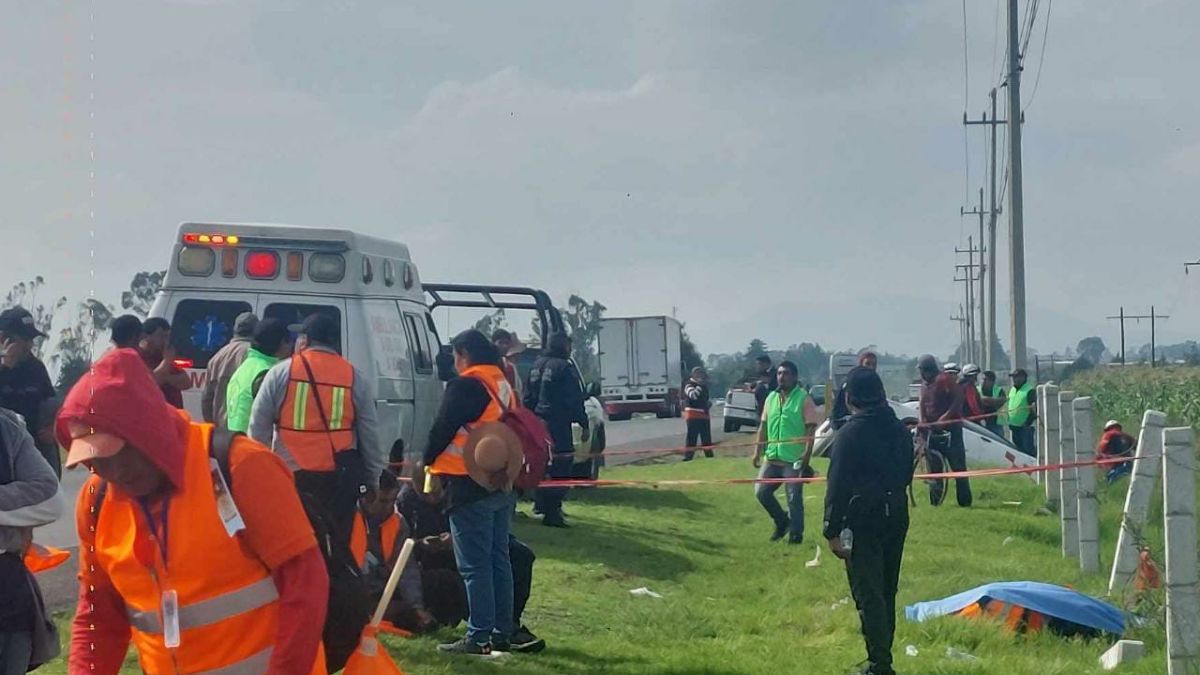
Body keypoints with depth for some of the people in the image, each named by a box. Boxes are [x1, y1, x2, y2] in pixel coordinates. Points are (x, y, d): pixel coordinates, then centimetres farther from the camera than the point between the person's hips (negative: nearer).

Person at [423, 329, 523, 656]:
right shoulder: (504, 386, 14)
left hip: (469, 486, -8)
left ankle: (479, 637, -5)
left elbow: (442, 430, -12)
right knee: (498, 560, 12)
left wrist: (429, 464, 4)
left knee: (474, 565, -5)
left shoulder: (465, 386, -12)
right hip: (502, 485, 8)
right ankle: (502, 633, 17)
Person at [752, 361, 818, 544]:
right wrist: (757, 452, 9)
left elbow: (810, 430, -9)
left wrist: (806, 458, -16)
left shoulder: (804, 399, -6)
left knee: (794, 498, 0)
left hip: (794, 460, -6)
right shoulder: (771, 398, 11)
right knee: (761, 492, 3)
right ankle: (782, 521, 24)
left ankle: (796, 533, 12)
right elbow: (763, 427, 15)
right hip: (772, 458, 6)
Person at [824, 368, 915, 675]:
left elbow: (838, 485, -16)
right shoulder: (900, 430, 8)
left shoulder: (850, 434, -15)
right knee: (887, 591, 16)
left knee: (868, 595, -5)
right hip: (896, 517, 7)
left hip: (862, 520, -7)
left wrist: (832, 530, -13)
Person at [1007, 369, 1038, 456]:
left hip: (1025, 427, -8)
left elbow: (1035, 409, -15)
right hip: (1014, 426, 8)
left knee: (1028, 448, -8)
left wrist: (1028, 423, -19)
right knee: (1019, 448, 14)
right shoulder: (1012, 389, 13)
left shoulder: (1030, 390, -12)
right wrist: (1009, 422, 17)